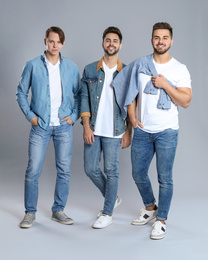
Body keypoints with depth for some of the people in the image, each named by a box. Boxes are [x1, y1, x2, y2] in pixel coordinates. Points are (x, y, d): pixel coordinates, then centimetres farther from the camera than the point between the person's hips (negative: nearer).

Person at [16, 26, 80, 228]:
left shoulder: (71, 67, 4)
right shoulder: (33, 65, -1)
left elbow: (78, 94, 12)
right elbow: (21, 92, 6)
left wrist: (74, 115, 1)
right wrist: (30, 115, -2)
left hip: (64, 126, 2)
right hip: (40, 126, -2)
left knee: (64, 170, 6)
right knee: (33, 170, -2)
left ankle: (58, 210, 20)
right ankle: (30, 212, 13)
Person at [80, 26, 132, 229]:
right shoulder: (90, 70, 5)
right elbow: (84, 98, 4)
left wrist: (128, 132, -4)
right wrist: (86, 126, -5)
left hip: (114, 131, -3)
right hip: (93, 130, 3)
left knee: (111, 171, 1)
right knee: (90, 169, 6)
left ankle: (108, 213, 16)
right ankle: (113, 199, 30)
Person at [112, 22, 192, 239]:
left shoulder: (179, 69, -3)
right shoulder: (139, 65, 4)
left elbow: (185, 101, -9)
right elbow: (130, 92, 9)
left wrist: (165, 84, -17)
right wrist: (132, 117, 1)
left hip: (166, 131, -3)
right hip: (142, 130, 3)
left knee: (164, 178, 1)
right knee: (138, 173, 12)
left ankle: (161, 220, 16)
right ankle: (150, 208, 36)